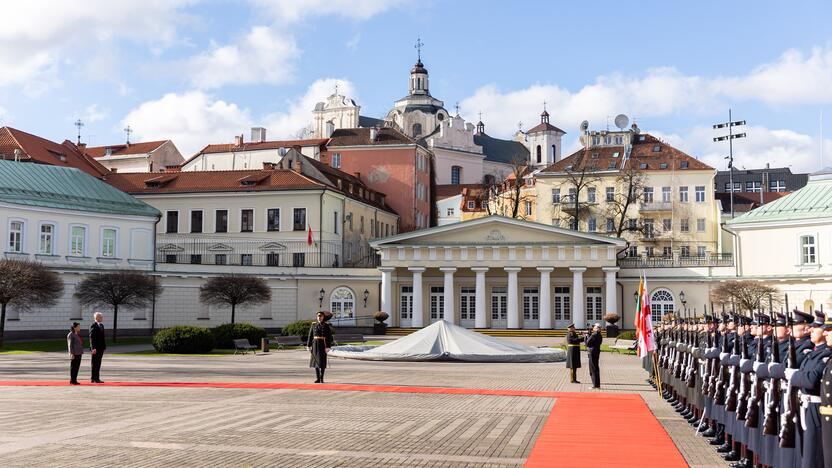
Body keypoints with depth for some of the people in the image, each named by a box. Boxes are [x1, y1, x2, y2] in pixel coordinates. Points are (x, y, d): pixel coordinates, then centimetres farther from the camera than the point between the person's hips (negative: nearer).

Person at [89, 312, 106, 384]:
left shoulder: (101, 325, 15)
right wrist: (93, 348, -20)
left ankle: (96, 378, 14)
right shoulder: (93, 326, -11)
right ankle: (94, 378, 1)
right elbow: (92, 338, -15)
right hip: (96, 348, -8)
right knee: (95, 363, -3)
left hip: (101, 347, 8)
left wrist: (104, 346, 14)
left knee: (98, 363, 10)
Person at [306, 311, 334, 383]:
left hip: (323, 345, -3)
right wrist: (308, 346, 2)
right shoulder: (314, 325, 8)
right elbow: (310, 336, 8)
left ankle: (321, 378, 2)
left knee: (322, 361, -6)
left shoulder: (326, 326, -2)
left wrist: (328, 347, -14)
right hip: (315, 344, 3)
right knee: (316, 361, 4)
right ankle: (318, 378, 11)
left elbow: (329, 337, -5)